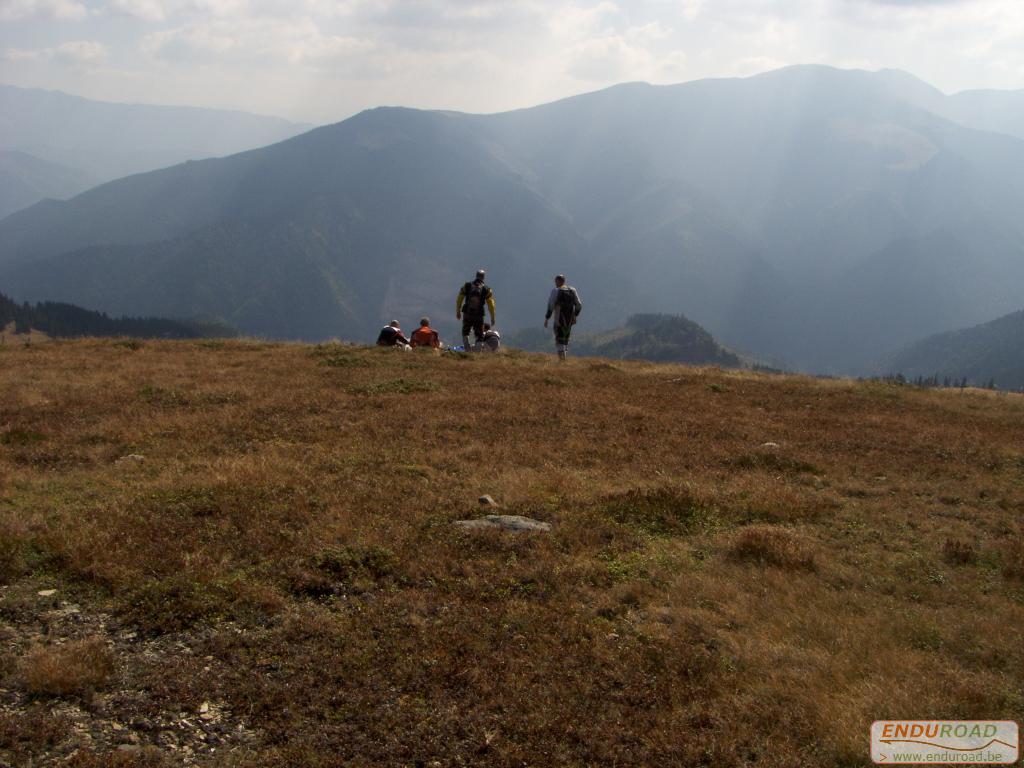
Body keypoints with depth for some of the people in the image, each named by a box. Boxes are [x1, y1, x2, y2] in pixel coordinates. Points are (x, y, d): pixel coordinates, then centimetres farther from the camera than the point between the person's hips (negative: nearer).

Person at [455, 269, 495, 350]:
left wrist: (458, 312, 15)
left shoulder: (467, 286, 2)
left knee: (465, 333, 19)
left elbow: (459, 300, 4)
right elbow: (491, 304, -4)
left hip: (467, 314, 1)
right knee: (479, 336, 10)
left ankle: (467, 349, 4)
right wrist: (492, 317, 3)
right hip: (479, 316, -1)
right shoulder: (486, 289, -1)